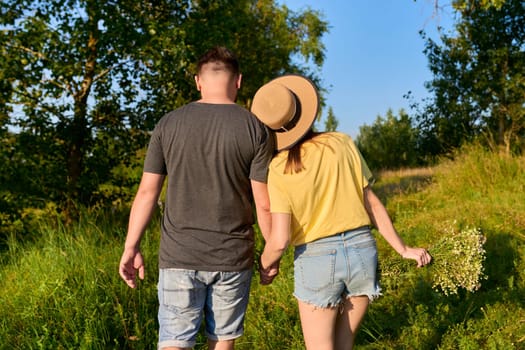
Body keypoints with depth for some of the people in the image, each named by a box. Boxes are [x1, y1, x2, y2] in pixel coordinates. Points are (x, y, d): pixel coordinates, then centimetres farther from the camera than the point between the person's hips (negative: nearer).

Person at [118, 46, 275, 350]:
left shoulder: (169, 124, -1)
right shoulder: (256, 129, -4)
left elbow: (147, 192, -1)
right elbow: (264, 204, -5)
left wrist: (131, 248, 7)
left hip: (179, 256, 0)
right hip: (233, 257, 0)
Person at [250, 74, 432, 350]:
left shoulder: (278, 170, -11)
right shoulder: (342, 143, -1)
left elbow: (279, 240, -14)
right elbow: (372, 203, 3)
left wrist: (265, 265, 7)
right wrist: (403, 250, 11)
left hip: (317, 259, -4)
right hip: (362, 250, 4)